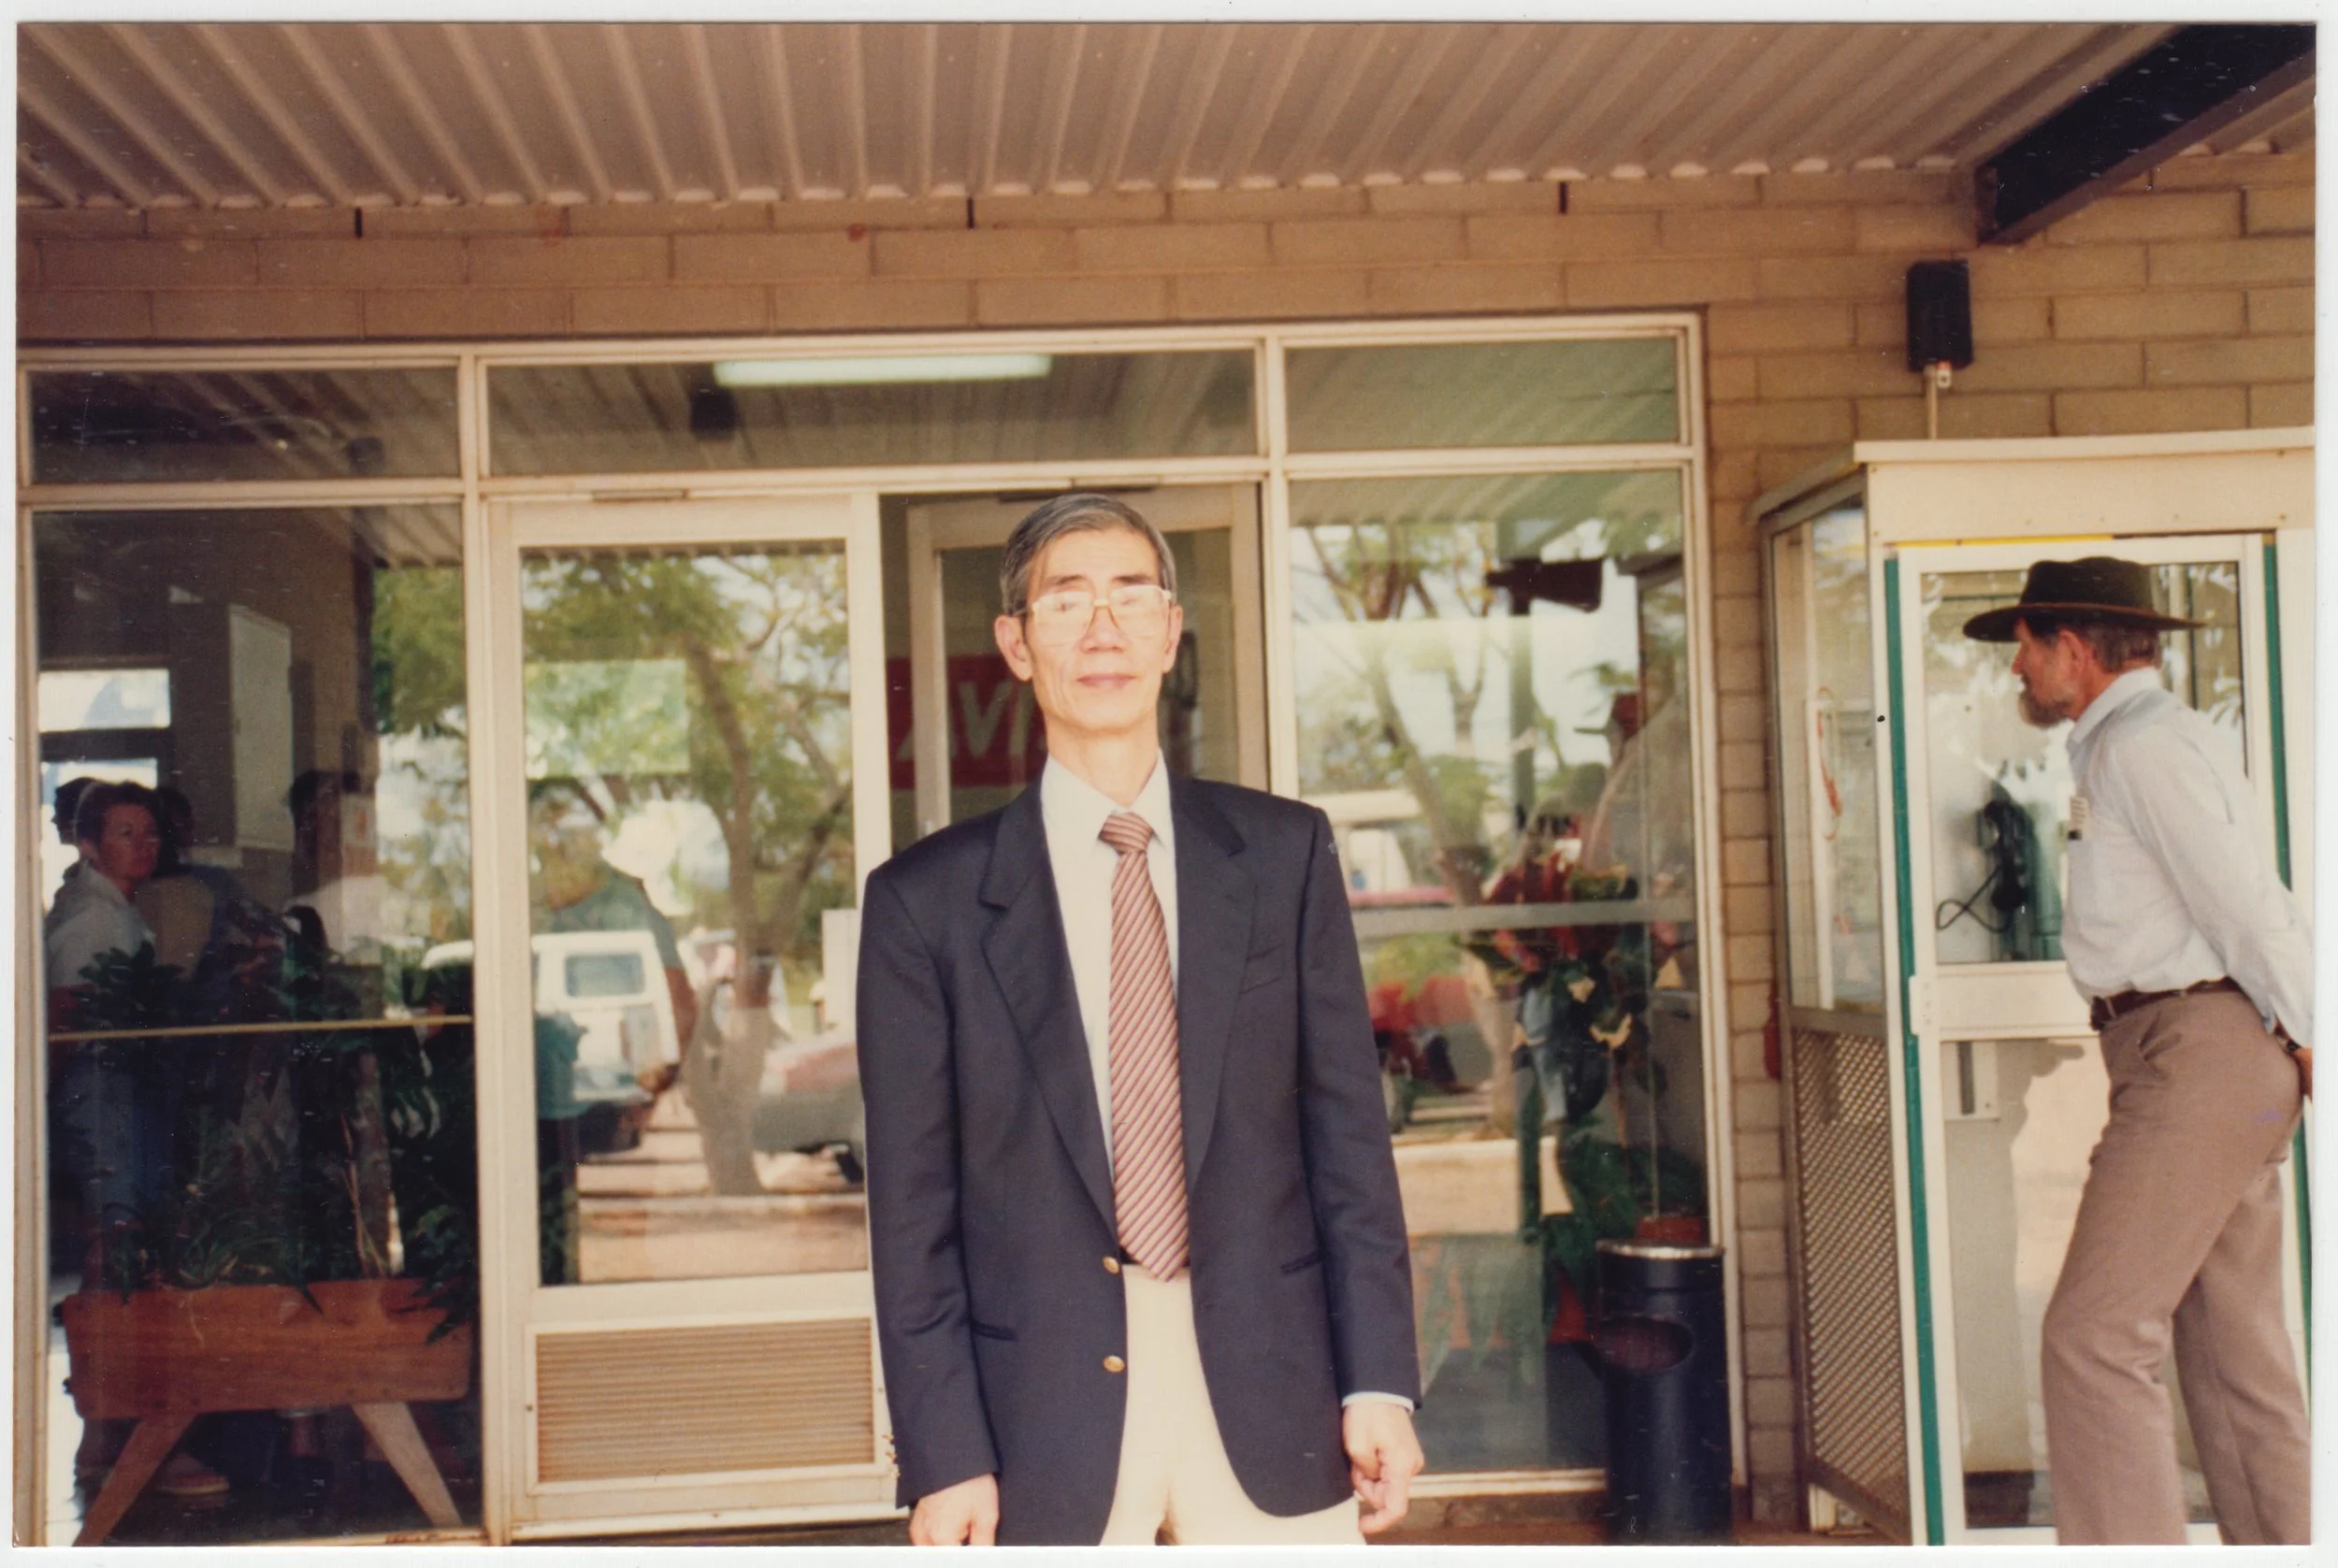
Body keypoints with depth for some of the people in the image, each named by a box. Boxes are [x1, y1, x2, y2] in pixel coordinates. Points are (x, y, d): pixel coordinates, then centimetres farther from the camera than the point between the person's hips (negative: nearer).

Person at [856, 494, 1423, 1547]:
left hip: (1271, 1408, 1)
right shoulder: (925, 901, 2)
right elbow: (912, 1206, 1)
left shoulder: (1284, 852, 7)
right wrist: (944, 1457, -4)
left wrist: (1379, 1380, 0)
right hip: (1045, 1420, -1)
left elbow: (1347, 1127, 6)